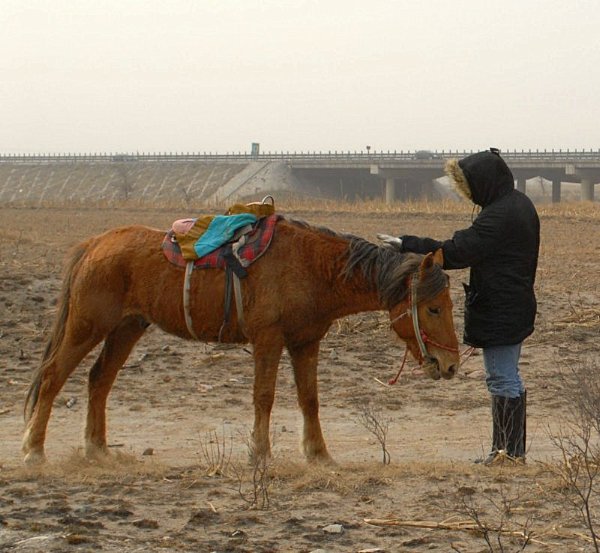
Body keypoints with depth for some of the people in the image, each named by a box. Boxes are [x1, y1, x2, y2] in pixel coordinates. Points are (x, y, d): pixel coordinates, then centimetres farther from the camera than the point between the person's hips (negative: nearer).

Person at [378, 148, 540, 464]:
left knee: (502, 379, -3)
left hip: (499, 313, -10)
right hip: (517, 305, 10)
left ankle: (510, 451, 2)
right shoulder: (520, 205, 9)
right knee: (507, 378, 17)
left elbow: (455, 252, -24)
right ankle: (510, 448, 24)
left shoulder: (498, 216, -23)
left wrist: (407, 245, -19)